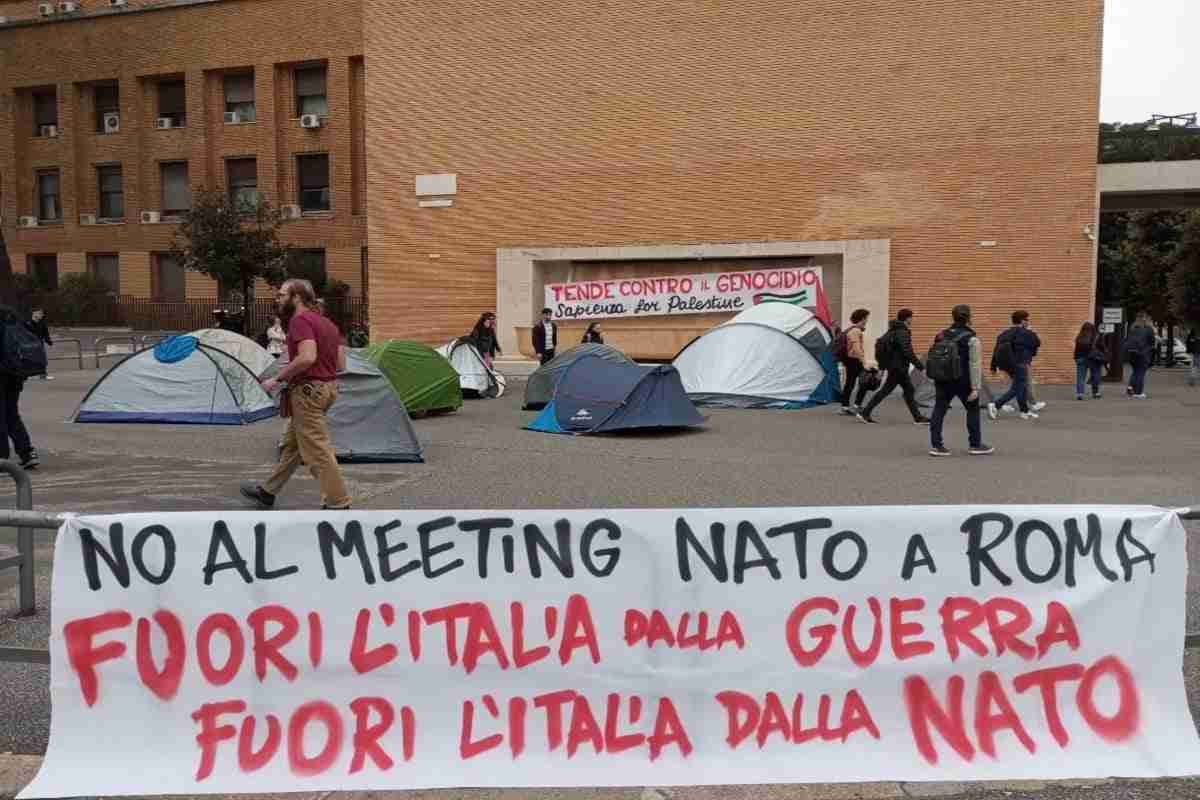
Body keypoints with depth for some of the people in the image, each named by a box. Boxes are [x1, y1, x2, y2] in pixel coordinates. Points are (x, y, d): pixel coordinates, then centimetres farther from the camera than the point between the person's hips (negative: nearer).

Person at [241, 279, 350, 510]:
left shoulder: (300, 320, -14)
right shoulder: (327, 324, 14)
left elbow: (307, 357, -29)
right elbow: (340, 364, 14)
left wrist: (278, 379, -19)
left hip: (307, 391, -10)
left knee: (317, 450, -5)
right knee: (292, 443, 19)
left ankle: (338, 503, -3)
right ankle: (268, 492, 32)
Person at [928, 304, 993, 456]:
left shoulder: (941, 336, 8)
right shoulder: (971, 339, -10)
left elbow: (934, 358, 13)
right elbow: (975, 364, -15)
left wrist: (935, 380, 20)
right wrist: (975, 387, -15)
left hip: (942, 380, 5)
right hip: (963, 381, -5)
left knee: (939, 410, 3)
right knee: (973, 410, 12)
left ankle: (936, 445, 0)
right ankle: (975, 445, 19)